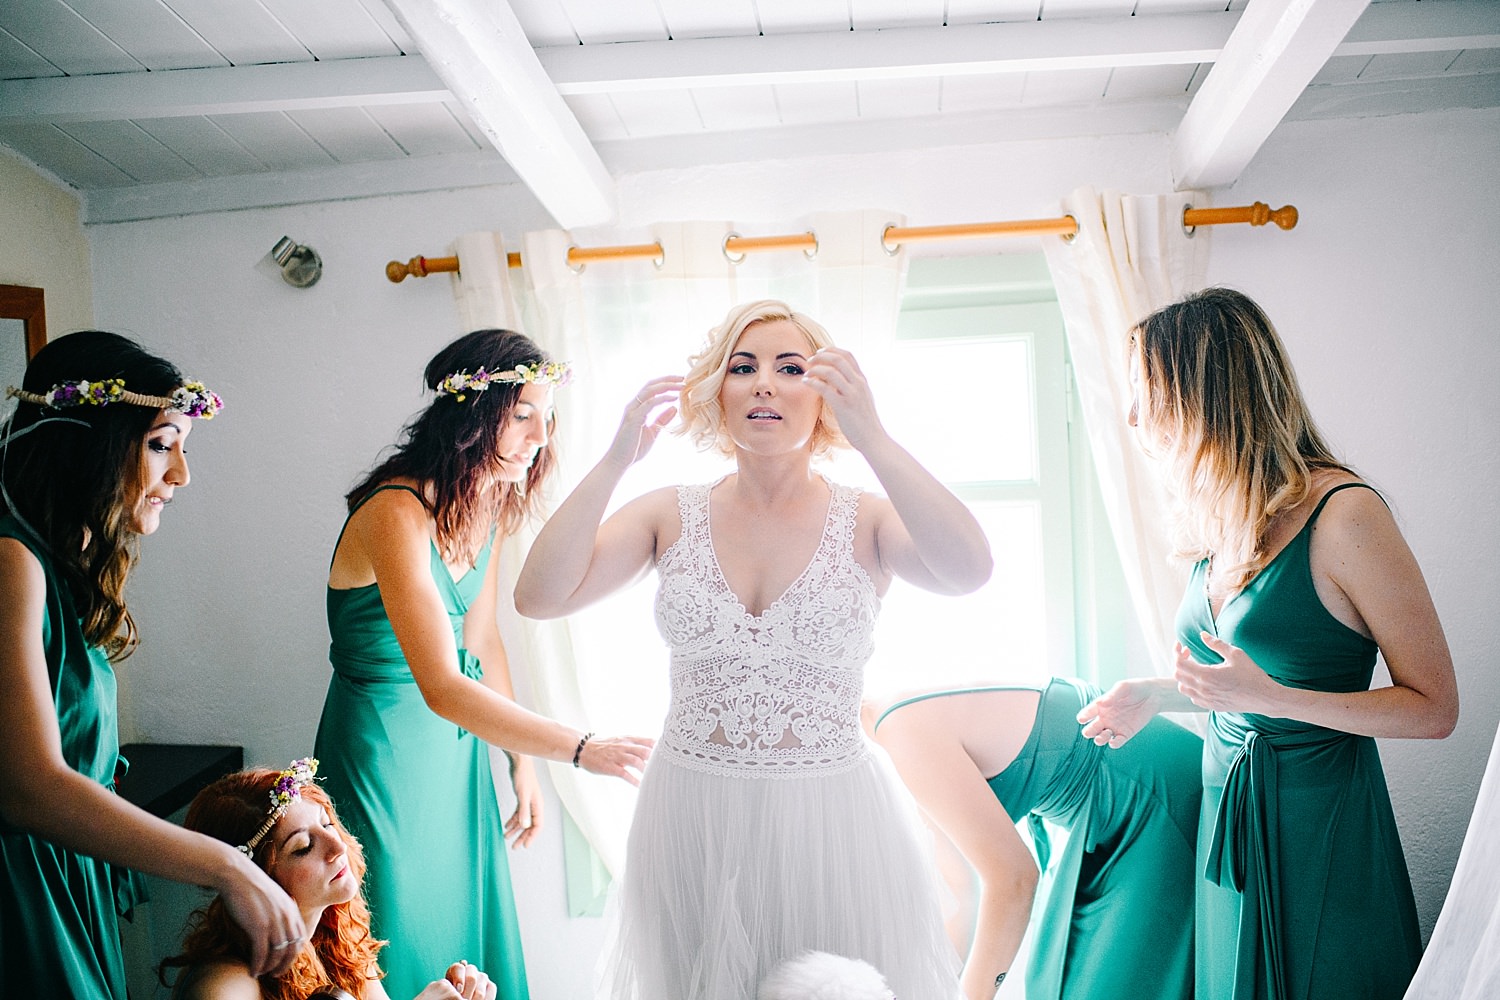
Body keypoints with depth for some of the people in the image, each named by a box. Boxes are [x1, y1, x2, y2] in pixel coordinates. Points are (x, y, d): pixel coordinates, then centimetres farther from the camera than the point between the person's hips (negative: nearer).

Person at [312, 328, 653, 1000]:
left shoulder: (487, 503, -1)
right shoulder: (397, 512, -27)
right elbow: (442, 688, -34)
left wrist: (522, 764, 8)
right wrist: (581, 749, -36)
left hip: (458, 742, 7)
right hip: (385, 748, -7)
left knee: (473, 928, 18)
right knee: (408, 942, 9)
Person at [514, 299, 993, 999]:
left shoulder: (866, 521, -5)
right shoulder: (672, 515, 0)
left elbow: (968, 572, -25)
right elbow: (538, 596, -11)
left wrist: (870, 436, -31)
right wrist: (617, 459, -17)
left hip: (832, 819, -1)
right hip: (692, 820, 2)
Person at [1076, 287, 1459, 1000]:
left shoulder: (1342, 514, -18)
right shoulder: (1218, 523, 4)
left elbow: (1435, 708, -14)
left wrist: (1272, 697, -24)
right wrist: (1155, 694, 3)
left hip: (1322, 824, -7)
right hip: (1225, 809, 7)